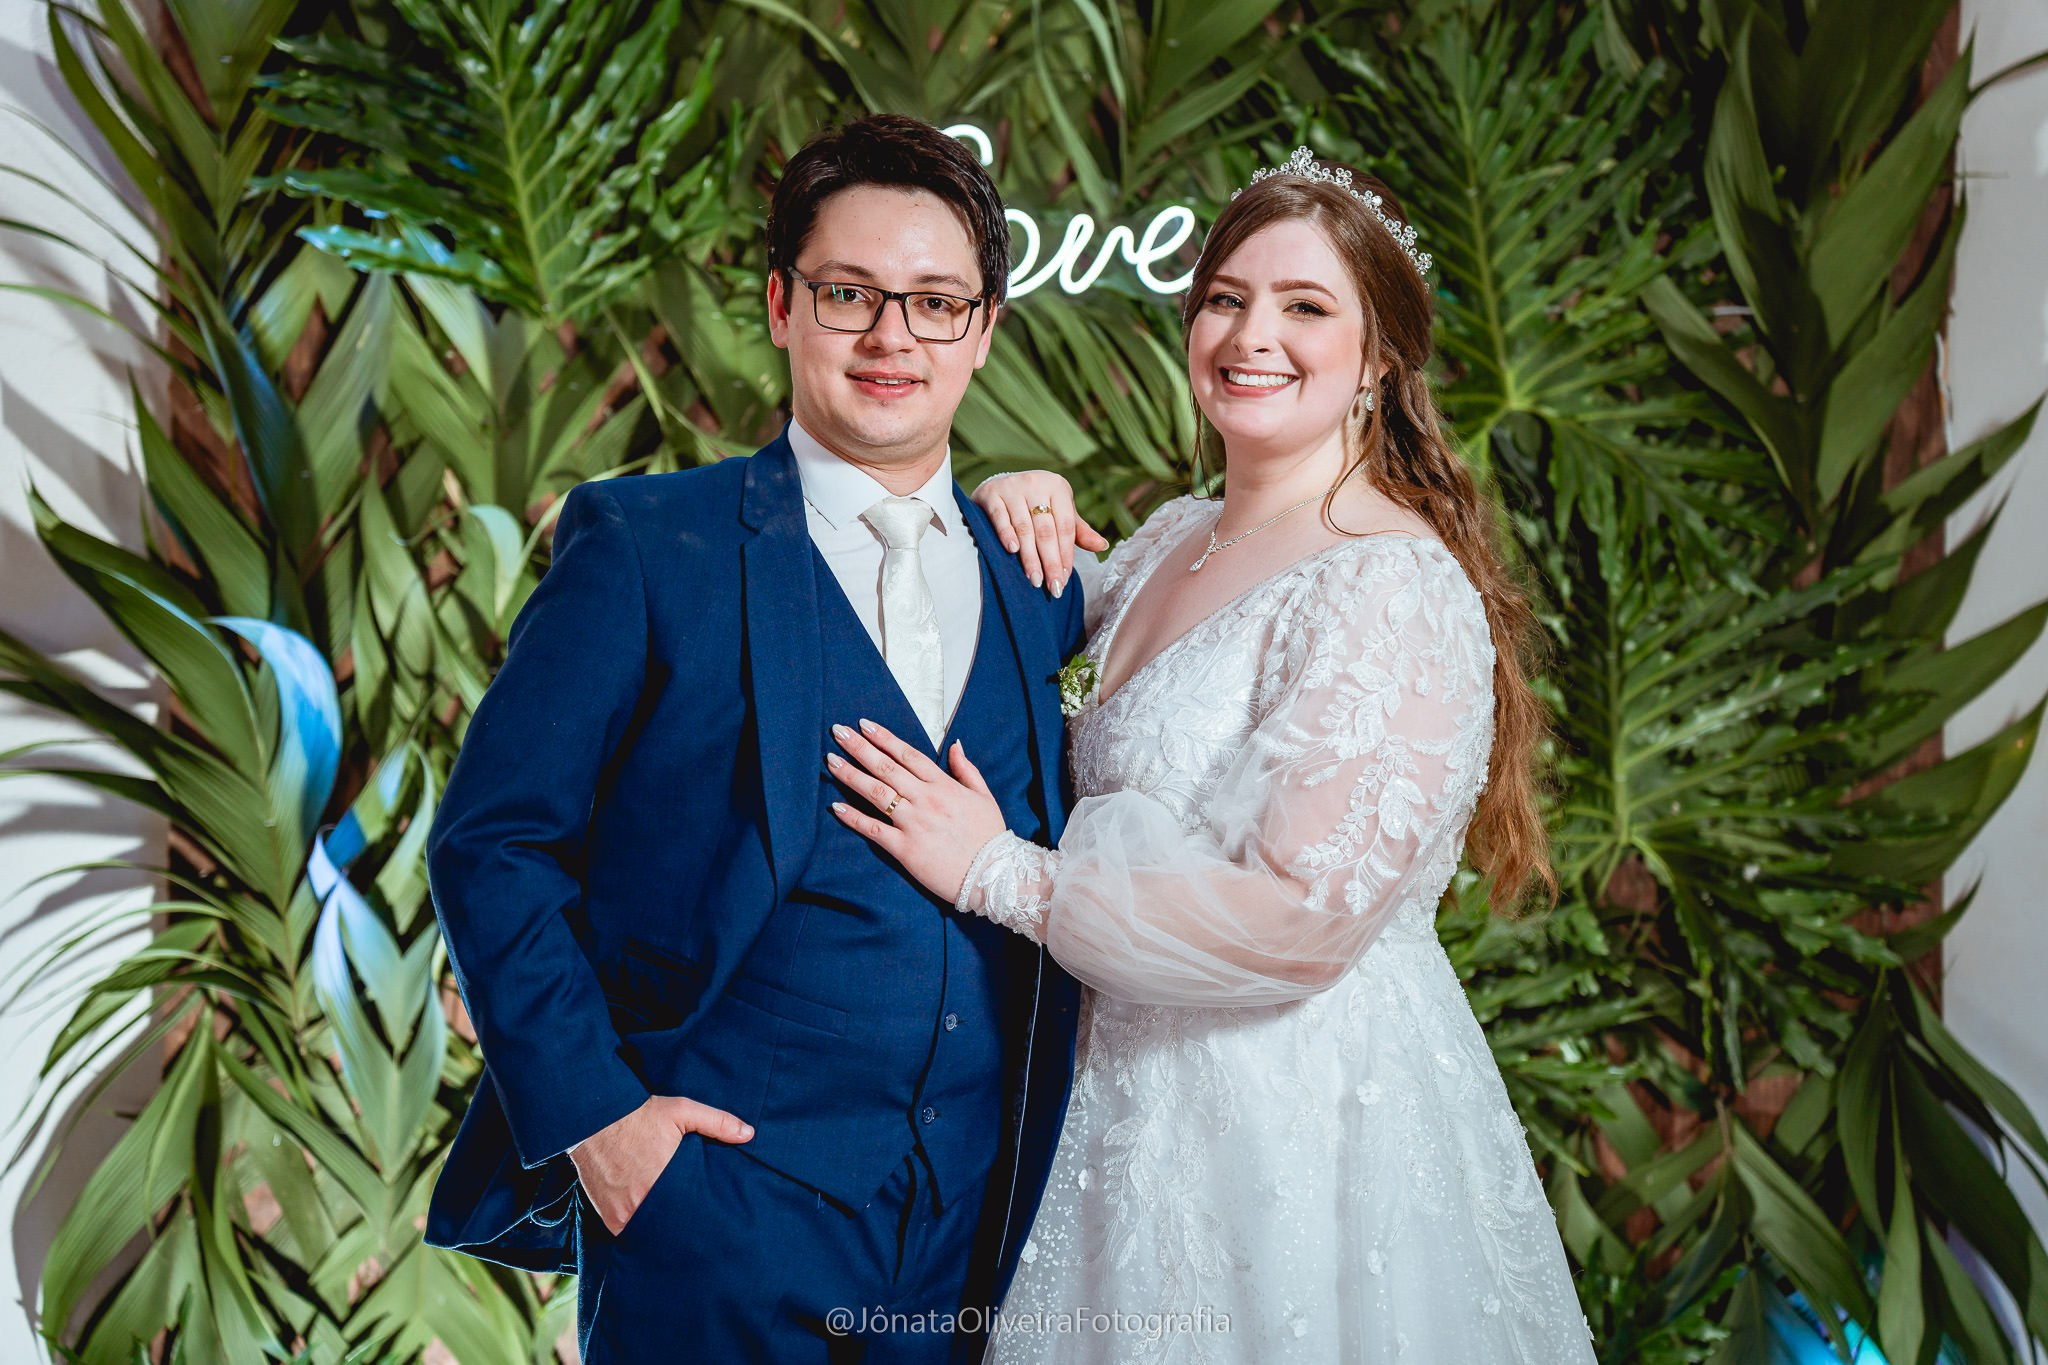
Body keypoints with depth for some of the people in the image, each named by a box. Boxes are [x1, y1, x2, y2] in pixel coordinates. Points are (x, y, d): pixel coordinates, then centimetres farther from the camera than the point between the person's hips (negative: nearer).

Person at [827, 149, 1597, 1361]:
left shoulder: (1396, 590, -20)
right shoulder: (1167, 542, 6)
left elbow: (1301, 922, -26)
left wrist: (999, 872, -18)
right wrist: (1014, 528, 2)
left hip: (1306, 1120, -8)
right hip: (1142, 1104, 8)